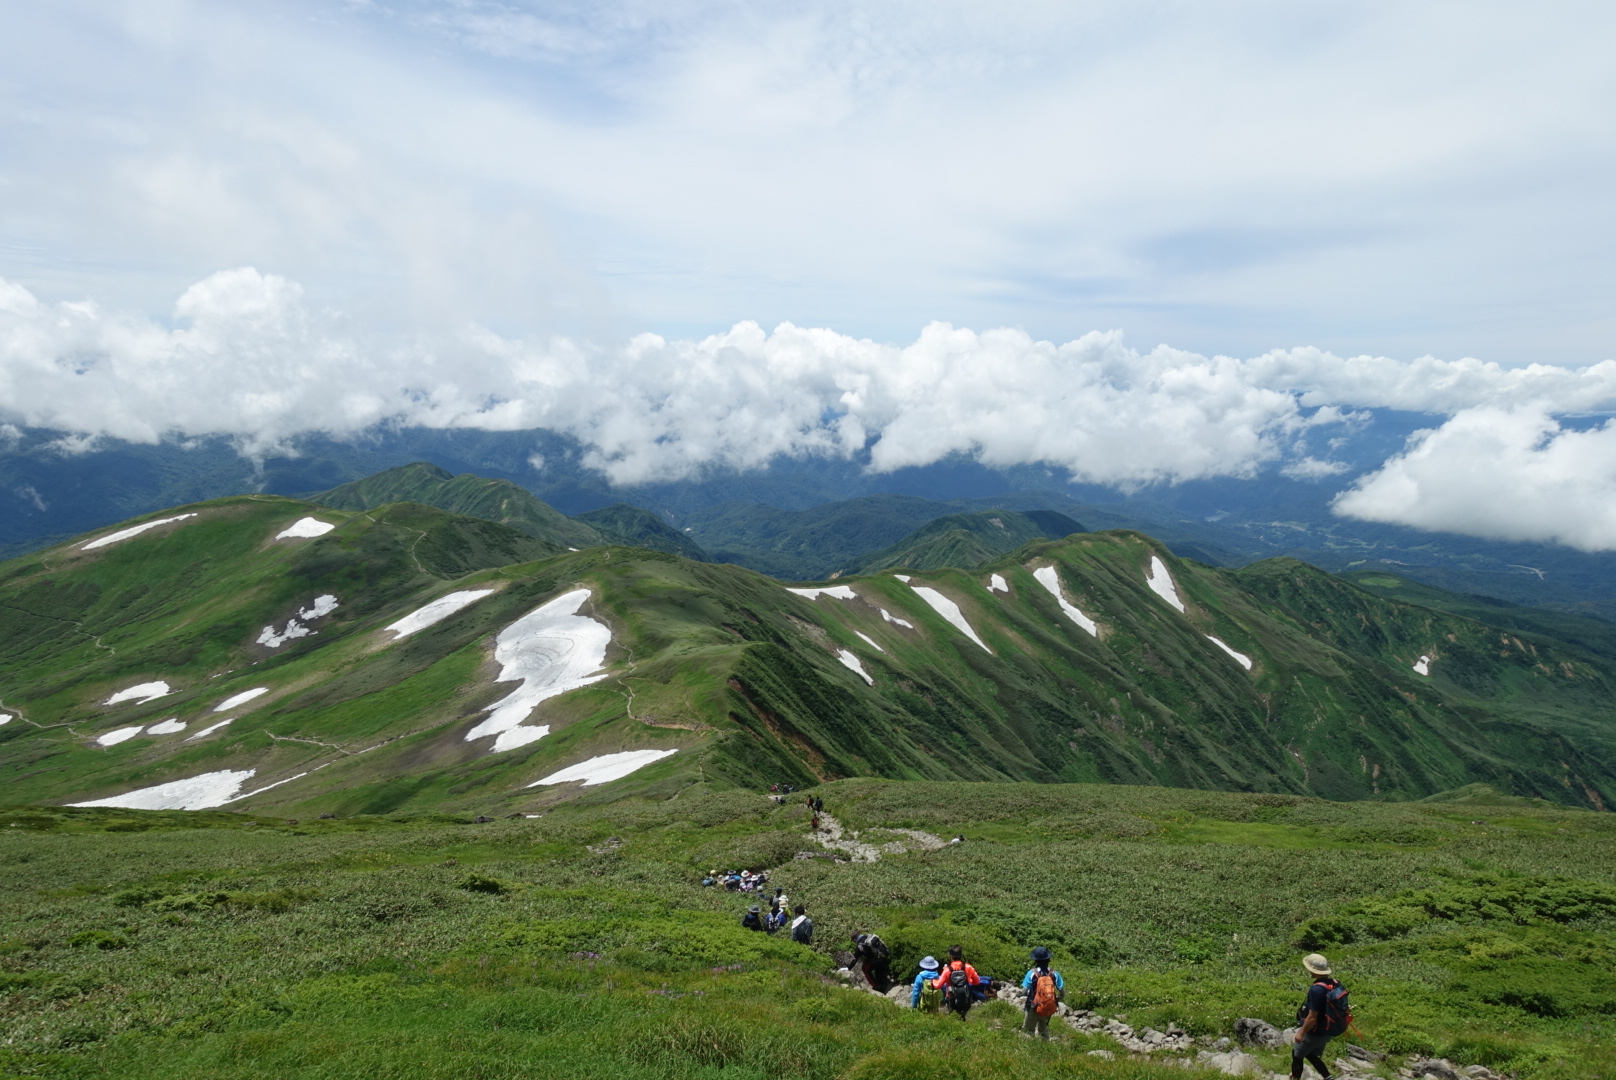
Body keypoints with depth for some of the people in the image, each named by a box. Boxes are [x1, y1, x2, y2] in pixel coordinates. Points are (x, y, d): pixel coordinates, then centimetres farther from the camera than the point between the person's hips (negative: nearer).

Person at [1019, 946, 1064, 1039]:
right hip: (1049, 1009, 3)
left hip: (1034, 1009, -3)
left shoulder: (1032, 973, -17)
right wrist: (1055, 1000, 11)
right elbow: (1063, 994, -7)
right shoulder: (1054, 974, -10)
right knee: (1043, 1031, 28)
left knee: (1028, 1032, 16)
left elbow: (1023, 991, -18)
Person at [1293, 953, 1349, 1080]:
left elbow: (1312, 1018, -27)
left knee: (1297, 1054, 16)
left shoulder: (1316, 990, -31)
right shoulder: (1335, 983, -6)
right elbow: (1338, 1007, 8)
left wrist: (1302, 1033, -13)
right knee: (1311, 1054, 27)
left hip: (1317, 1032, -7)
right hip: (1330, 1030, 7)